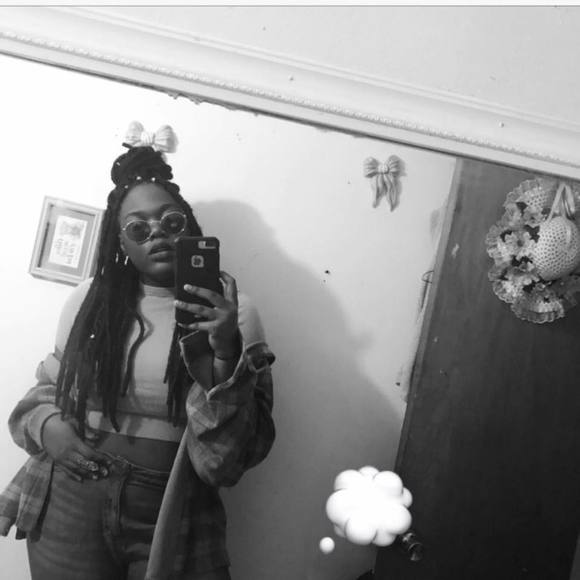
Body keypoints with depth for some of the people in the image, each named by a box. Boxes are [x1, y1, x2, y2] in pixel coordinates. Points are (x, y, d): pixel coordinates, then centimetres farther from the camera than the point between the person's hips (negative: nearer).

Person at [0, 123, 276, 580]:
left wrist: (225, 352, -26)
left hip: (170, 512, -2)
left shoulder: (231, 311, -8)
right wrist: (45, 426, -6)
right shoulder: (89, 299, 1)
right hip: (68, 504, 3)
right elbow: (48, 388, 15)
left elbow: (232, 454, -12)